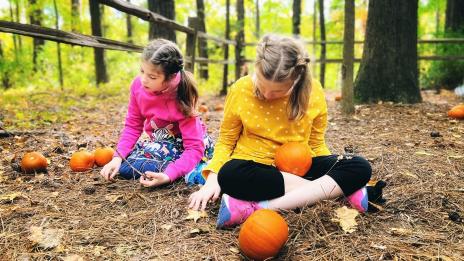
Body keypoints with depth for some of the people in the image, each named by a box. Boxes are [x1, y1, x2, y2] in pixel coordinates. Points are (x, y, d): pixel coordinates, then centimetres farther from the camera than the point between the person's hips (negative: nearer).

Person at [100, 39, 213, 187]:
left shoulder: (180, 99, -29)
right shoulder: (138, 85, -15)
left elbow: (194, 148, -29)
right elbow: (133, 125, -3)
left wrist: (168, 176, -42)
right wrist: (118, 157, -17)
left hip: (184, 146, -7)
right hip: (161, 143, 7)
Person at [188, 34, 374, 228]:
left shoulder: (313, 92, -9)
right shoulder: (240, 90, -11)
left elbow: (316, 144, 5)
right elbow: (226, 141, -1)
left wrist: (335, 172, -12)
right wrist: (213, 180, -15)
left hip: (299, 167, 1)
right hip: (255, 167, -1)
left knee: (360, 168, -21)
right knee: (230, 175, -37)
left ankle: (258, 207, -32)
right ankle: (337, 189, -25)